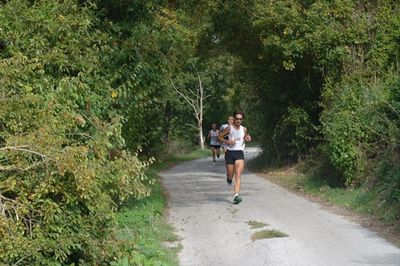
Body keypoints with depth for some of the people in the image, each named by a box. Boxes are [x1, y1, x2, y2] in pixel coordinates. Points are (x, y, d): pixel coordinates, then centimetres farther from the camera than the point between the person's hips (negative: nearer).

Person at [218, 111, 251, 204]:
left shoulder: (244, 129, 8)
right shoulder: (229, 128, -2)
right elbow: (219, 137, 2)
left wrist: (247, 139, 3)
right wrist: (227, 142, -14)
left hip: (240, 153, 1)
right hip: (230, 153, -1)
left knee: (238, 175, -13)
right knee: (230, 175, 6)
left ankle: (236, 195, -20)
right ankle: (229, 179, 45)